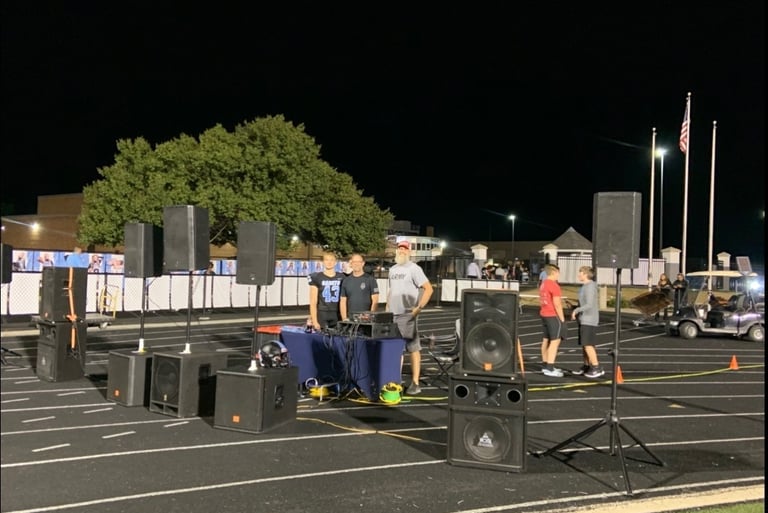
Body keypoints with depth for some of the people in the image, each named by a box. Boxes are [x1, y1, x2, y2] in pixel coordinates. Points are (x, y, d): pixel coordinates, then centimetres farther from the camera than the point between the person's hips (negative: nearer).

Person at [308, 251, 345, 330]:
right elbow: (313, 302, -1)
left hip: (337, 318, 2)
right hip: (321, 318, -2)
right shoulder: (316, 278, 2)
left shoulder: (341, 278, 10)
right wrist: (315, 321, -8)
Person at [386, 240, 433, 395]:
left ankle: (415, 383, -1)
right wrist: (386, 309, 16)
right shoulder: (392, 269, 14)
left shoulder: (413, 268, -7)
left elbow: (428, 288, -12)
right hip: (392, 315, 7)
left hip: (407, 315, -7)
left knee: (413, 348, -3)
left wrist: (419, 307, -18)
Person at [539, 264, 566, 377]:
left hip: (544, 315, 10)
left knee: (546, 340, 12)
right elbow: (557, 304, -19)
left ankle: (545, 366, 18)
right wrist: (562, 318, -13)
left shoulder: (543, 284, 12)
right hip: (553, 316, -10)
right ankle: (549, 369, -11)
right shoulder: (554, 285, -16)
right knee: (555, 341, -8)